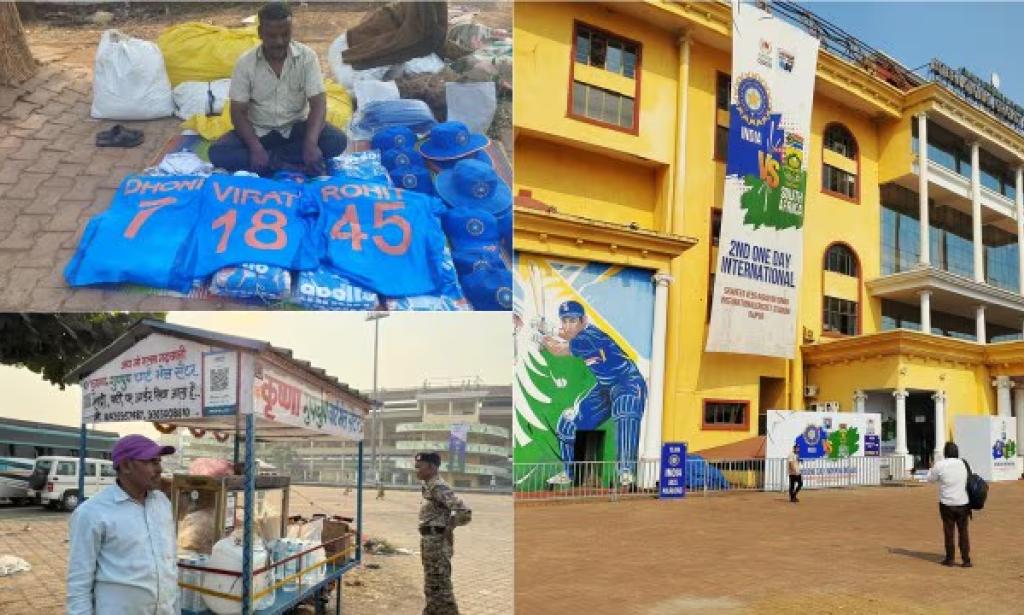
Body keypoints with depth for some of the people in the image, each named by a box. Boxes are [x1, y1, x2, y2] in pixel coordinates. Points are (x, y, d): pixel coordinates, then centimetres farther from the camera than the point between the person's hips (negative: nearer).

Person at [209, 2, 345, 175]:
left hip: (296, 128, 0)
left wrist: (311, 143, -37)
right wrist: (256, 148, -29)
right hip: (259, 131, 0)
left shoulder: (307, 56, -11)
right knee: (218, 153, -25)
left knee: (337, 141, -28)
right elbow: (238, 112, -10)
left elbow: (318, 103, -18)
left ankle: (271, 160, -22)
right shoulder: (246, 62, -10)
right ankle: (292, 165, -28)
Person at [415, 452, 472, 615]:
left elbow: (464, 512, -26)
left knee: (440, 588, -4)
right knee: (432, 587, 18)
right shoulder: (430, 486, 11)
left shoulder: (438, 487, -18)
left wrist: (448, 527, -12)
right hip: (430, 541, 10)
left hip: (437, 542, -10)